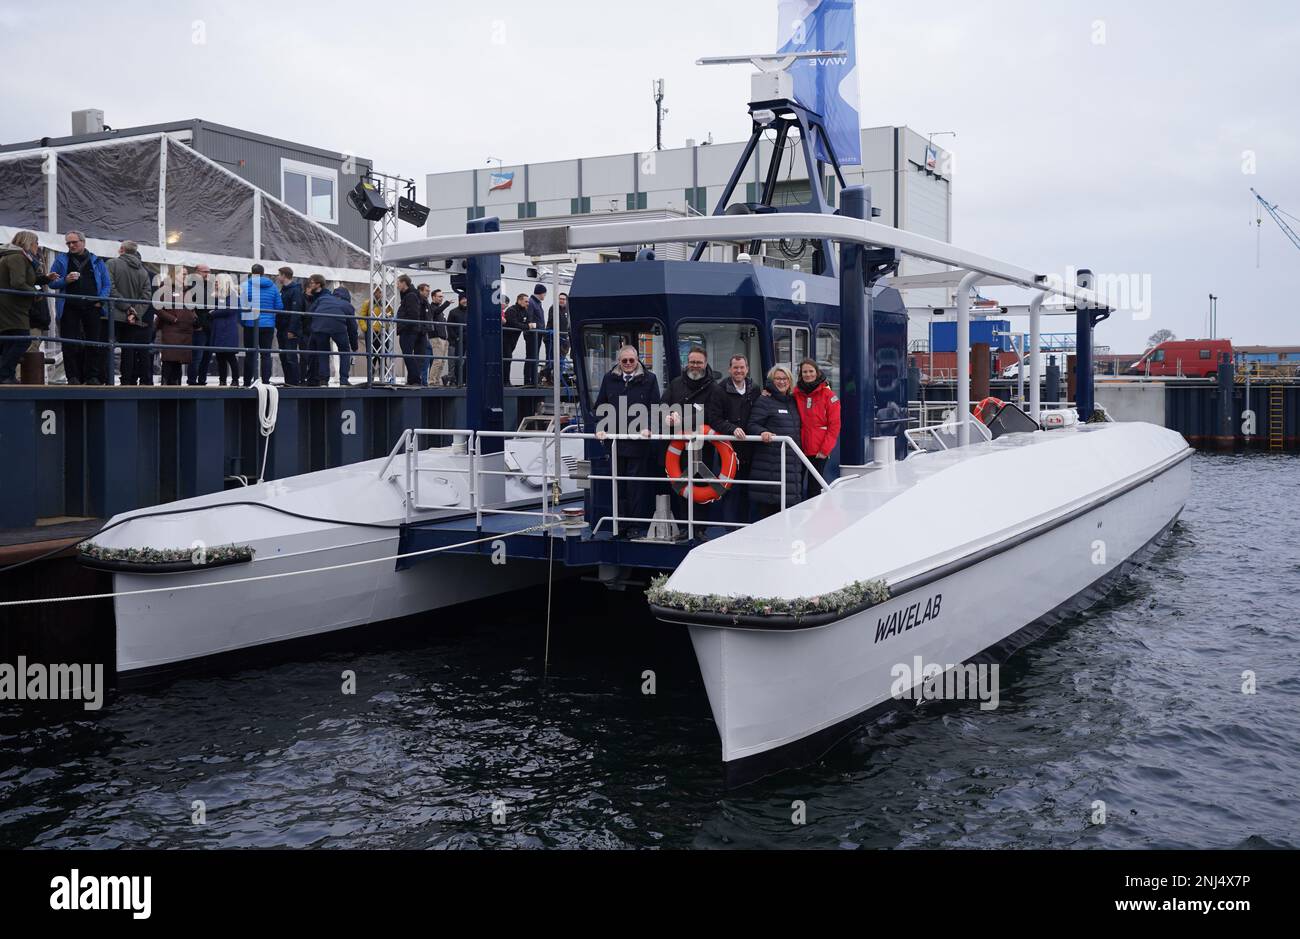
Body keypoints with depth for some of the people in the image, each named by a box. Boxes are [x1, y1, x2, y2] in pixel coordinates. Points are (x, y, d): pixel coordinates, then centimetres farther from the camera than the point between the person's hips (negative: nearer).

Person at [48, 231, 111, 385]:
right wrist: (65, 280, -13)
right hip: (69, 308, -1)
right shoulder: (61, 261, 12)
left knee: (94, 342, 0)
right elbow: (52, 282, 7)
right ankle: (73, 377, -1)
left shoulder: (97, 262, 14)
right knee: (70, 344, -4)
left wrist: (100, 300, -6)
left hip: (92, 307, 1)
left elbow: (107, 285, 11)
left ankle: (93, 376, 4)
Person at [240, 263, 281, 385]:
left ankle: (247, 382, 9)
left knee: (249, 354, 7)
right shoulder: (272, 286, 3)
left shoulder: (246, 285, -4)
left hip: (251, 325, -1)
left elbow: (242, 305, -8)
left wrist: (242, 320, 4)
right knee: (266, 354, 3)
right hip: (268, 325, 1)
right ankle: (266, 382, -3)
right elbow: (279, 306, 4)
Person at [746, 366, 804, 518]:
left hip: (792, 459, 6)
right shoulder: (764, 401, -1)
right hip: (770, 461, -6)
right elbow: (752, 425, -9)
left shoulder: (793, 401, 21)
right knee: (766, 504, -9)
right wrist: (762, 432, -27)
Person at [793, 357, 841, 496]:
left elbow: (835, 424, -5)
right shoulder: (796, 393, 7)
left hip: (819, 451, -3)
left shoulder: (827, 394, -3)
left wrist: (825, 449, -9)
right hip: (800, 448, 3)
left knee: (814, 487, -2)